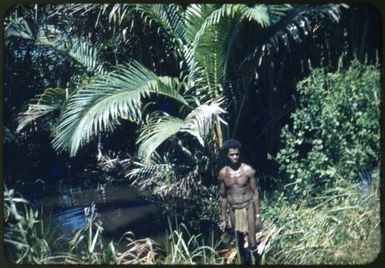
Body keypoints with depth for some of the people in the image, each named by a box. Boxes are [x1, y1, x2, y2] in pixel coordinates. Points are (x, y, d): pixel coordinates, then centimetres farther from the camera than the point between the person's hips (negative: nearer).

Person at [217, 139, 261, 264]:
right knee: (239, 243, 14)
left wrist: (258, 215, -6)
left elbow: (255, 193, -6)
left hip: (248, 208, -2)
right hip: (233, 211, 2)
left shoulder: (248, 170, -12)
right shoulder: (223, 173, -5)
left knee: (252, 243, -5)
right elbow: (223, 196, 4)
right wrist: (224, 219, 6)